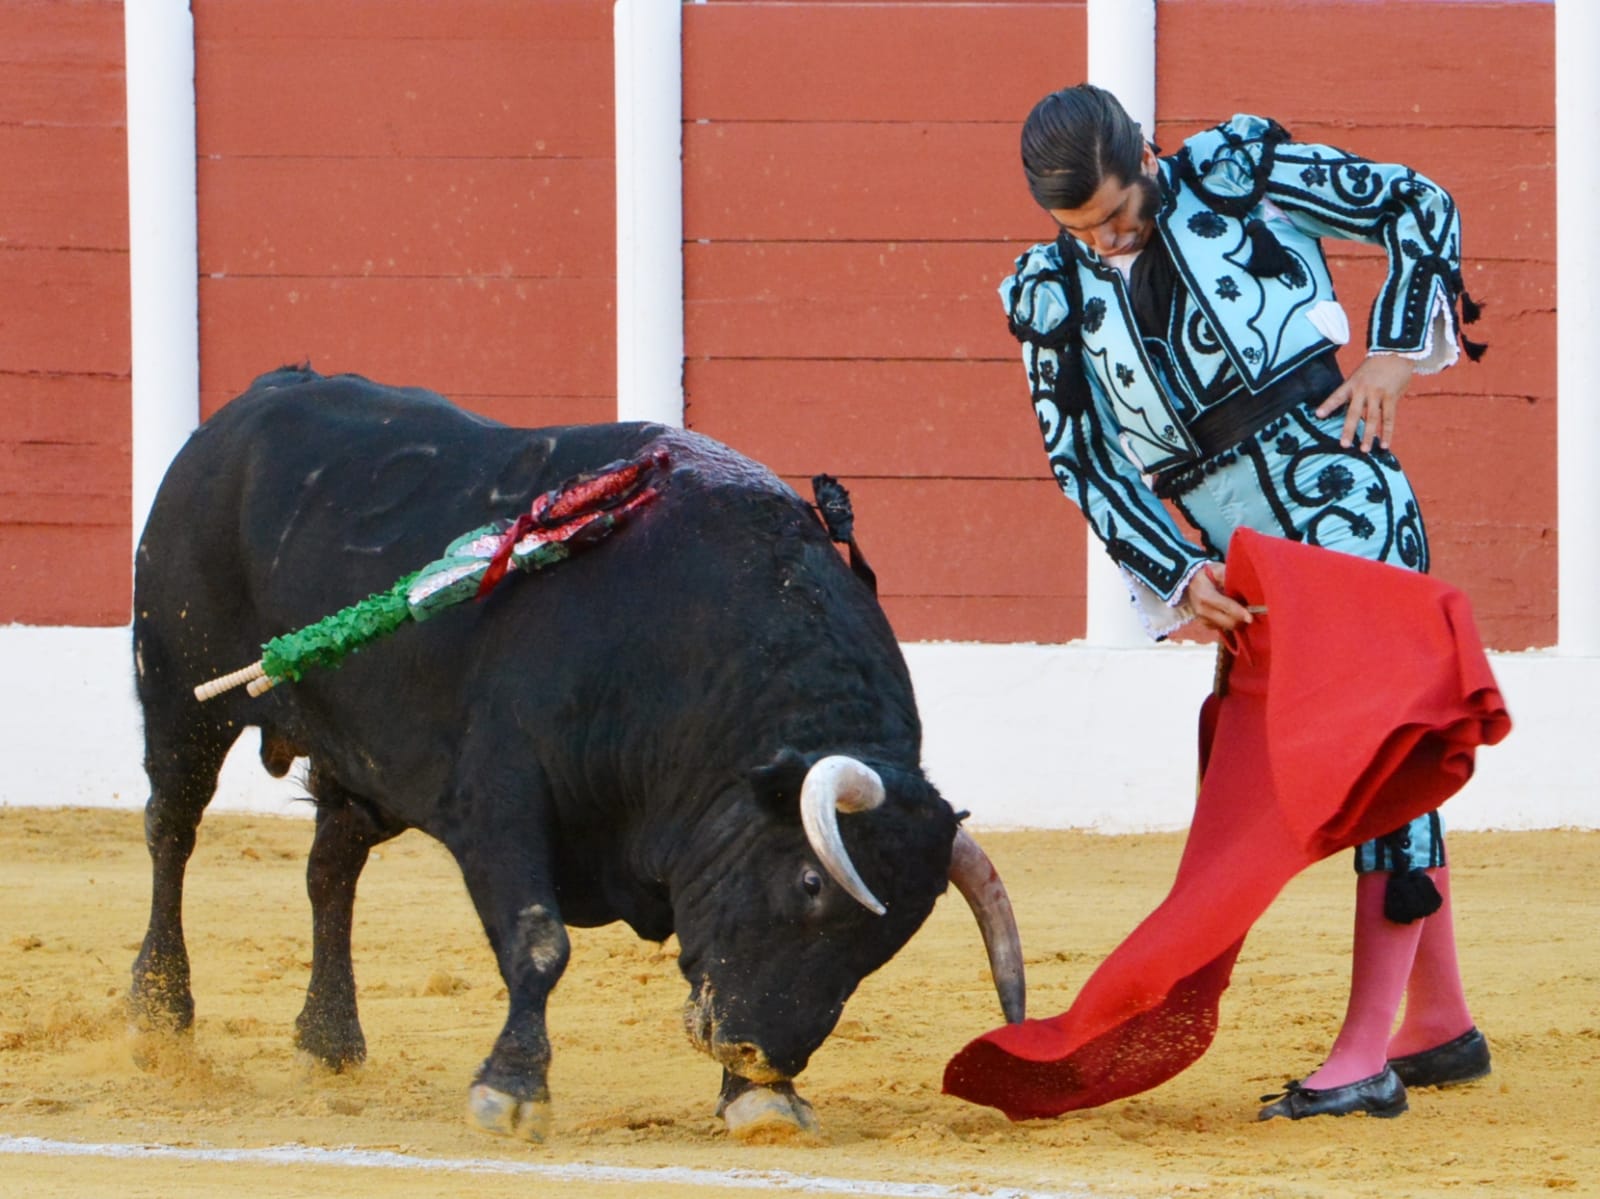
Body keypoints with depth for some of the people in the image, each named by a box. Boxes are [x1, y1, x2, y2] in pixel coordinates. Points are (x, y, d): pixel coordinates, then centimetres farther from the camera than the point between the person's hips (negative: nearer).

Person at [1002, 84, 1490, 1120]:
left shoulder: (1237, 172, -2)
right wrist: (1177, 575, -9)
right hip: (1233, 547, 4)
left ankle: (1367, 1051, -15)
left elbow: (1417, 204, 5)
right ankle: (1442, 1027, 19)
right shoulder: (1052, 296, 6)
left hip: (1345, 492, -4)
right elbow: (1082, 461, 3)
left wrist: (1398, 350, -5)